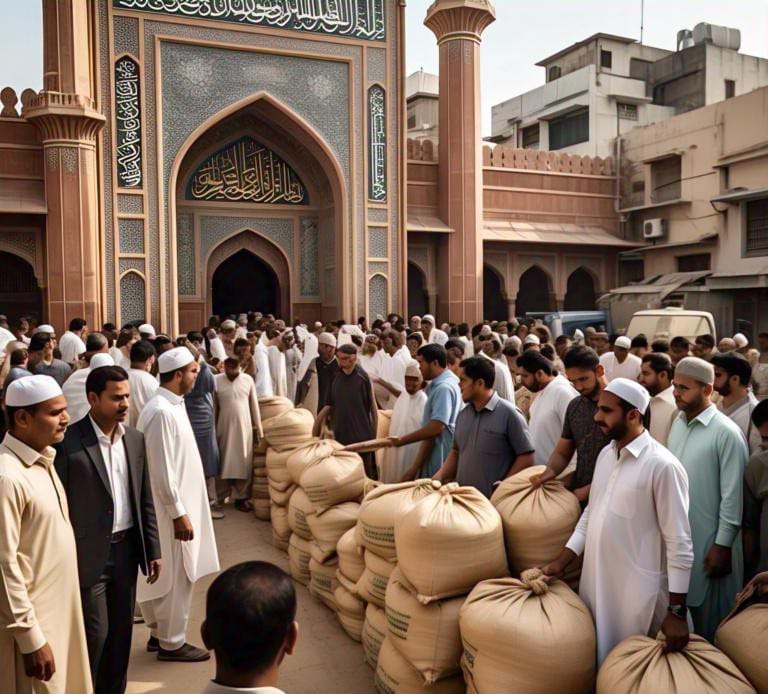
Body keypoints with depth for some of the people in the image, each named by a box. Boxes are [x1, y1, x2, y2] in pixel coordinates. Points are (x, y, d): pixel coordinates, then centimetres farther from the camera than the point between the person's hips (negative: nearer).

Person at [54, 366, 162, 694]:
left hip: (127, 548, 5)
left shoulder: (135, 439, 3)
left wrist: (152, 549, 9)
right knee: (95, 634, 4)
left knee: (121, 630, 16)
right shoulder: (68, 441, -15)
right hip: (89, 553, -5)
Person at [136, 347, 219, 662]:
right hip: (172, 509, -10)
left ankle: (159, 632, 32)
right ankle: (171, 642, 17)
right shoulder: (161, 412, -22)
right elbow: (162, 471, -23)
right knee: (175, 577, 3)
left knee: (167, 575, 19)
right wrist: (179, 513, -19)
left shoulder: (171, 406, 8)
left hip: (178, 504, 10)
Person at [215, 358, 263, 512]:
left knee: (245, 464, 3)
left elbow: (254, 406, 4)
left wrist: (259, 430, 4)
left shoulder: (248, 380, -1)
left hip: (245, 429, 1)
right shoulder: (216, 380, -5)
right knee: (225, 464, 7)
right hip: (224, 429, -1)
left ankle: (241, 497, 12)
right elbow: (214, 408, 0)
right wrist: (213, 431, 0)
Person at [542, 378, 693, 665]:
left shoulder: (662, 465, -18)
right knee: (594, 659, 19)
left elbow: (680, 543, -16)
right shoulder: (605, 454, 6)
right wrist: (560, 562, 9)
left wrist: (676, 612, -14)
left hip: (637, 591, -7)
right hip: (595, 581, 7)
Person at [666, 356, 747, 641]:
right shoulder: (678, 422, 4)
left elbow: (732, 495, -15)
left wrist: (723, 546, -14)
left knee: (709, 622, 11)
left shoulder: (727, 433, -17)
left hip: (708, 540, -6)